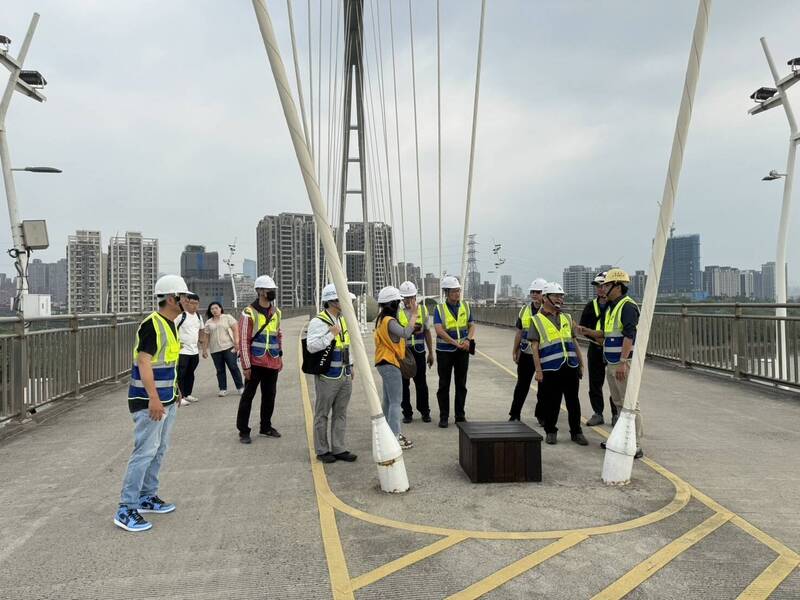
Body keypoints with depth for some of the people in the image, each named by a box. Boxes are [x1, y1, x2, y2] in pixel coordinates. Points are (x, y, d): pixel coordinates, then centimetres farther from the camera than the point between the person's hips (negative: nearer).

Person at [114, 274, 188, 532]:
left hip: (166, 399, 10)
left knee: (159, 450, 16)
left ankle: (147, 497, 28)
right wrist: (153, 398, -27)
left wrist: (174, 391, 24)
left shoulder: (170, 324, 12)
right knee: (145, 451, -8)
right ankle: (126, 509, -1)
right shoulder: (152, 324, -18)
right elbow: (144, 362, -23)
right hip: (150, 400, -10)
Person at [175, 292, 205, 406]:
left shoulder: (198, 317, 11)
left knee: (190, 374, 16)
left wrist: (204, 349, 17)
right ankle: (180, 397, -2)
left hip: (194, 351, 7)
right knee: (180, 375, -5)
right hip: (182, 351, -7)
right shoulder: (180, 316, -13)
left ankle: (187, 394, 26)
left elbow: (201, 333, 19)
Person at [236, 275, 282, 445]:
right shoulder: (249, 313, -10)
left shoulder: (276, 312, 9)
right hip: (255, 363, -6)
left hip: (273, 363, 6)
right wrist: (246, 365, -13)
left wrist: (280, 358, 16)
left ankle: (266, 427, 29)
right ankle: (243, 431, 13)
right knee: (248, 396, 3)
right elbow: (243, 341, -11)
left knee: (269, 395, 14)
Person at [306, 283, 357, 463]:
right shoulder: (318, 322, -13)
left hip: (345, 376, 8)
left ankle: (338, 449, 21)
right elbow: (311, 346, -24)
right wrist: (331, 335, -24)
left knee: (340, 414, 12)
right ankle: (322, 450, 16)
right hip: (327, 377, -7)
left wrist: (350, 367, 20)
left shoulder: (342, 320, 12)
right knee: (322, 415, 5)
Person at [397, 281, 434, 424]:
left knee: (421, 383, 6)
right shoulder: (396, 311, -3)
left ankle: (425, 412, 19)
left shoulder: (422, 309, 6)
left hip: (419, 351, 2)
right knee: (404, 384, 5)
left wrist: (431, 353, 11)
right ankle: (407, 413, 17)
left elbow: (427, 332, 11)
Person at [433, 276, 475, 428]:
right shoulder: (439, 308, -7)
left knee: (461, 385, 9)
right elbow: (439, 330, -17)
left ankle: (460, 416, 19)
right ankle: (443, 417, 12)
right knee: (444, 385, 3)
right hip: (445, 351, -3)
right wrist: (456, 343, -21)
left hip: (463, 351, 3)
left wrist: (468, 339, -11)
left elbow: (472, 325, 9)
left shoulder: (465, 306, 5)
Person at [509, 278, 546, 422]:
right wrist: (515, 351, 14)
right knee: (522, 385, 9)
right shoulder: (524, 310, 7)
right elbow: (519, 332, 14)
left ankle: (541, 414, 22)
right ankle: (514, 414, 17)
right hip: (526, 354, 3)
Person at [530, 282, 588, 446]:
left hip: (571, 367, 4)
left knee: (573, 402, 9)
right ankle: (550, 431, 19)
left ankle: (576, 432, 20)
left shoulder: (567, 318, 15)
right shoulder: (537, 320, 0)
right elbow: (535, 347, -5)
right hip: (550, 369, -4)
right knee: (551, 402, 3)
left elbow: (574, 342, 19)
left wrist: (581, 364, 15)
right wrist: (538, 370, -11)